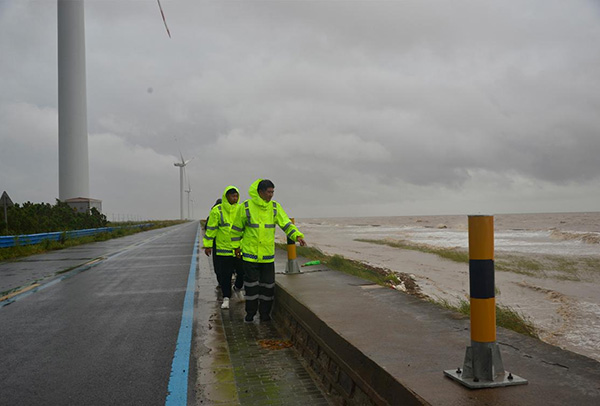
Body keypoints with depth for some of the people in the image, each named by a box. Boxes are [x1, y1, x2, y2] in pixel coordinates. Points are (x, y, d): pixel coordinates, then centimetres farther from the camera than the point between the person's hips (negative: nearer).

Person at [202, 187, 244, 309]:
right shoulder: (217, 210, -3)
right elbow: (211, 229, 0)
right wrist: (207, 245, 0)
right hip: (223, 248, -2)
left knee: (242, 272, 7)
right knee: (224, 275, 2)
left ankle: (238, 289, 36)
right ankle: (226, 298, 13)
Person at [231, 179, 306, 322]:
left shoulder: (275, 207, 1)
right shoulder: (246, 207, -6)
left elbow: (287, 224, -3)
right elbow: (237, 227, 4)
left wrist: (297, 236, -18)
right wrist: (236, 246, 7)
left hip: (268, 254, 2)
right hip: (250, 254, -2)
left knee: (267, 285, 7)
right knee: (251, 285, 5)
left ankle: (265, 313, 21)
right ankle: (250, 313, 21)